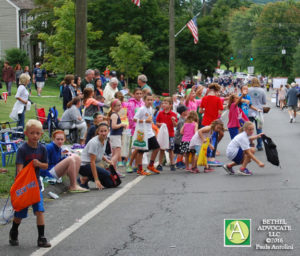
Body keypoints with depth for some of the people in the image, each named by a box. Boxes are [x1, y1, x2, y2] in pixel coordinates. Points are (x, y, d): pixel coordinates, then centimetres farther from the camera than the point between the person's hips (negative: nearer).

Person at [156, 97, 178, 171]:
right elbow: (157, 123, 9)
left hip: (170, 135, -2)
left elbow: (175, 125, -3)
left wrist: (173, 120, -22)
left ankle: (172, 164, 11)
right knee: (161, 149, 6)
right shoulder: (160, 113, 4)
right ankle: (160, 164, 12)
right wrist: (160, 124, -12)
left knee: (171, 150, 3)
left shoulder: (173, 114, -2)